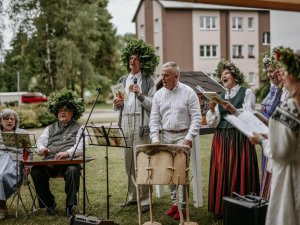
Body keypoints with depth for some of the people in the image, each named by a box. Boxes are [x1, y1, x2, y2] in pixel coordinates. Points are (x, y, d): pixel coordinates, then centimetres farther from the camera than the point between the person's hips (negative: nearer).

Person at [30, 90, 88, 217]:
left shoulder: (79, 128, 16)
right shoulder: (50, 128, 29)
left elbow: (81, 146, 0)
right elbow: (40, 141, 15)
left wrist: (67, 153, -21)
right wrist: (42, 149, -12)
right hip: (49, 161, 3)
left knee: (73, 170, -38)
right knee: (36, 170, -28)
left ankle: (70, 206, -24)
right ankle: (49, 203, -11)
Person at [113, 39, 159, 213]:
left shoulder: (148, 81, 1)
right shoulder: (123, 81, 15)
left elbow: (153, 106, -5)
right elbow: (117, 106, 20)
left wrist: (140, 95, -18)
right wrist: (117, 104, -2)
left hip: (141, 126, -5)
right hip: (125, 124, 5)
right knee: (128, 162, 8)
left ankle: (145, 199, 0)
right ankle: (133, 196, 19)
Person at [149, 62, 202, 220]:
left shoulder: (188, 93, -5)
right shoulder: (158, 94, 7)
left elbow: (196, 118, -8)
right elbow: (154, 119, 5)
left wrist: (189, 138, -15)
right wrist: (155, 139, -6)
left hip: (183, 136, -4)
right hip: (165, 136, 5)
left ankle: (183, 206, 0)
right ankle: (174, 202, 19)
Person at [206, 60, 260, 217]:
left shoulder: (247, 93, 2)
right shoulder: (220, 97, 14)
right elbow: (212, 123, 7)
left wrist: (233, 110, -25)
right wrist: (212, 109, -11)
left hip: (240, 138, -4)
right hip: (221, 139, 4)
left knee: (239, 174, -4)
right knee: (222, 174, 4)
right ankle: (222, 209, 14)